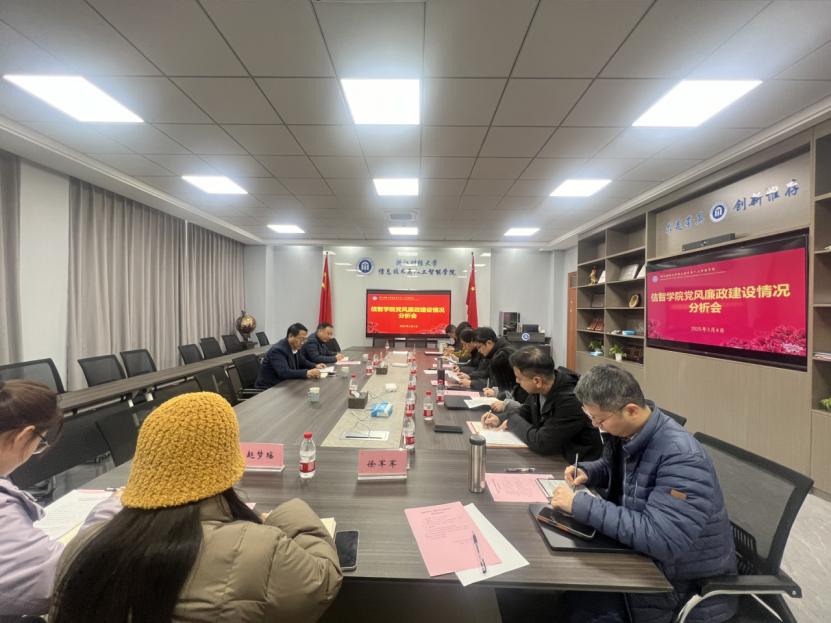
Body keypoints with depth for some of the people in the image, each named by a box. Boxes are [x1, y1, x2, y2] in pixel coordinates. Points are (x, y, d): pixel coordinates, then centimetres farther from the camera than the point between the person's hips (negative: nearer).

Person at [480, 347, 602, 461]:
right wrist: (499, 419, -5)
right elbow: (525, 413, 11)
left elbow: (542, 444, -29)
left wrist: (513, 422, -16)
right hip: (552, 454, 6)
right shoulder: (540, 389, -8)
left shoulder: (570, 402, -31)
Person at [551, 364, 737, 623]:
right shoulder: (625, 432, -5)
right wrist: (585, 471, -6)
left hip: (688, 585, -7)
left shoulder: (681, 458, -30)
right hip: (642, 557, 7)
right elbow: (611, 466, 15)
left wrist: (581, 505, -33)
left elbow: (660, 539, -36)